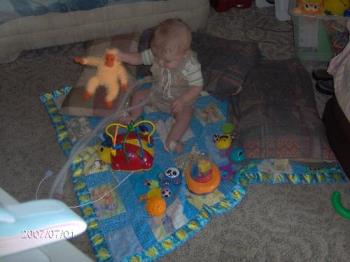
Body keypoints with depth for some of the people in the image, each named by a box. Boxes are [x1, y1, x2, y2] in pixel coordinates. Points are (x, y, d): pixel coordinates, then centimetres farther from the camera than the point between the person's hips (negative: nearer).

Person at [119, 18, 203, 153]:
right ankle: (133, 118, 17)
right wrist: (121, 56, -24)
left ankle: (171, 141, -28)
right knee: (138, 95, 0)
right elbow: (139, 58, -7)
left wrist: (182, 100, -40)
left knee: (185, 114, -30)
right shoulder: (157, 53, -18)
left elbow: (197, 87, -26)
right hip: (156, 95, 5)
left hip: (179, 101, -5)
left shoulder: (191, 65, -31)